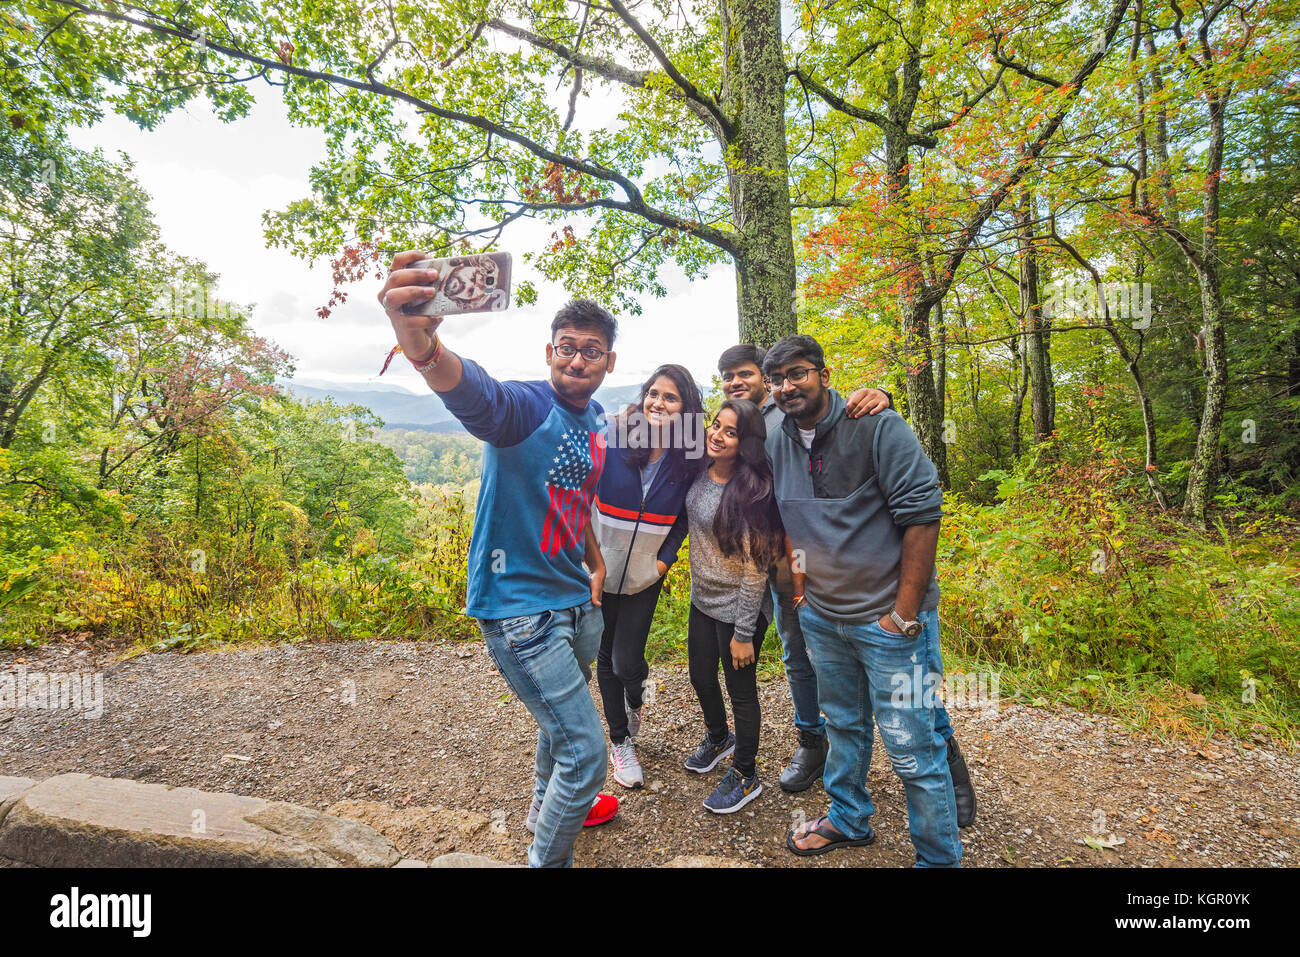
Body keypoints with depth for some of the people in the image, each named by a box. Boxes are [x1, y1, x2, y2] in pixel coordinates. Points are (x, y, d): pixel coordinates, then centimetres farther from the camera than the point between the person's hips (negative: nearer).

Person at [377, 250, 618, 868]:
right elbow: (473, 393, -45)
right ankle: (546, 858, 24)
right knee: (585, 751, -3)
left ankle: (549, 808, 56)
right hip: (521, 609, -8)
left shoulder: (598, 423, 5)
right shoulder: (525, 408, -20)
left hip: (577, 601, 8)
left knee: (563, 719, 28)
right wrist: (421, 342, -65)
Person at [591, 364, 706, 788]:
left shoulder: (688, 457, -8)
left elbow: (684, 515, 4)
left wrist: (666, 557, -5)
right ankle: (620, 742, 33)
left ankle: (636, 696, 37)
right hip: (600, 567, 0)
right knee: (606, 656, 11)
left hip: (645, 575, 0)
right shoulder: (610, 437, -14)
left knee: (628, 662, -2)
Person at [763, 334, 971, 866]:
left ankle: (939, 858, 25)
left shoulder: (878, 427, -14)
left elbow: (922, 514, -16)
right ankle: (848, 820, 44)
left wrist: (905, 612, -17)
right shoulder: (774, 444, 3)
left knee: (912, 748, 2)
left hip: (888, 618, -5)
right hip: (820, 617, 6)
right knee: (843, 725, 22)